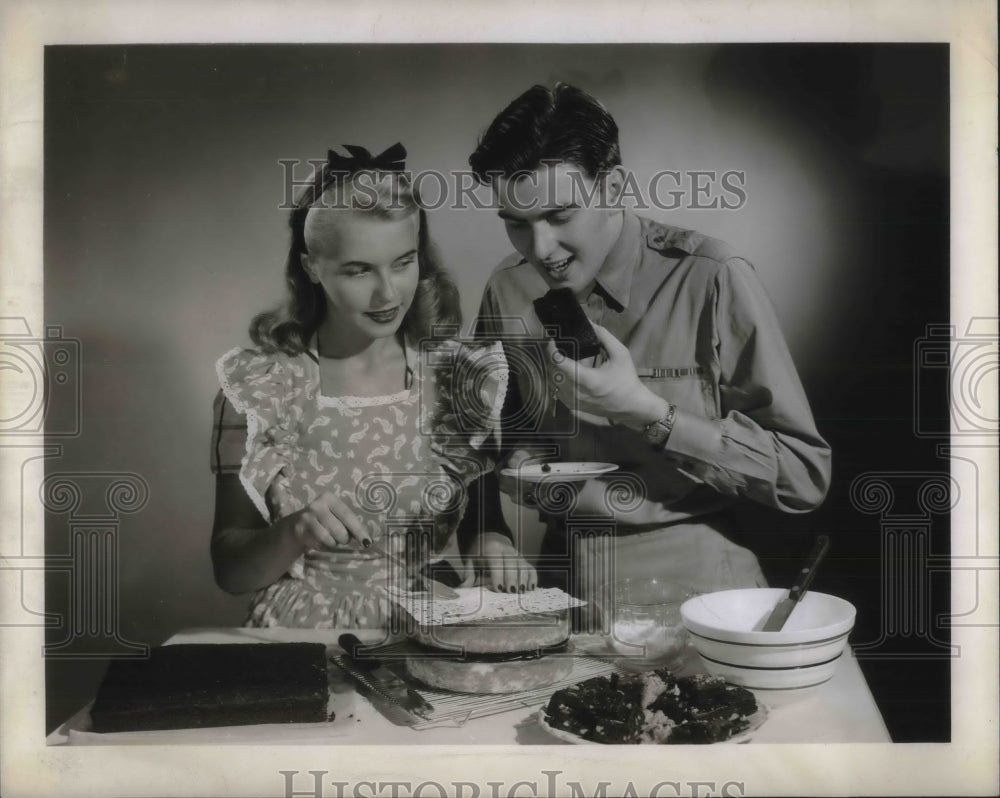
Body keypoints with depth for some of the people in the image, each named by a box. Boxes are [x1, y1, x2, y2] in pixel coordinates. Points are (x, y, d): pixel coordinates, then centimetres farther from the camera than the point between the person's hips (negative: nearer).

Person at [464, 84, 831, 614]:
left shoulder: (710, 280, -12)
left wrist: (646, 411, -19)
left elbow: (806, 475, -11)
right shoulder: (509, 289, 1)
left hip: (693, 580, -4)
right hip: (561, 579, 5)